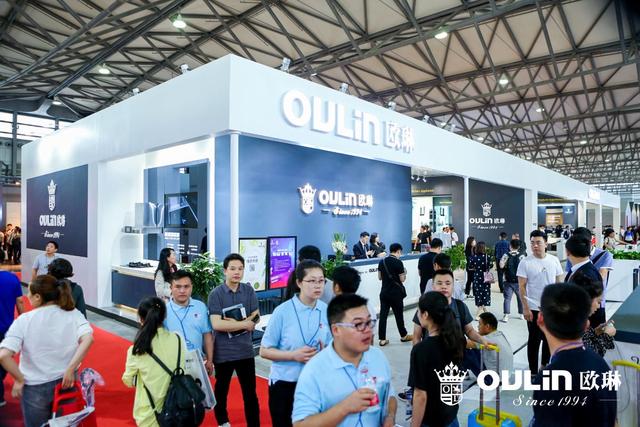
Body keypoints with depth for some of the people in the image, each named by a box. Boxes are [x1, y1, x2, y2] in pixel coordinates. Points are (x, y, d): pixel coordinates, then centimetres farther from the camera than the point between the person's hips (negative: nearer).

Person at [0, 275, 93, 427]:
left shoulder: (24, 320, -13)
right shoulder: (72, 313, -8)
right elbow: (88, 339, -23)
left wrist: (19, 379, -10)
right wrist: (70, 369, -15)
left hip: (36, 388, -2)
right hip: (66, 383, 2)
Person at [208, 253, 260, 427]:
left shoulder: (249, 290, -2)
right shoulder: (216, 294, -11)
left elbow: (256, 317, -4)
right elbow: (216, 324, -20)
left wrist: (234, 323, -17)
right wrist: (244, 324, -14)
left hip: (245, 350, 2)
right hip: (223, 352, -1)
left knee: (250, 393, 9)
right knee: (221, 390, 18)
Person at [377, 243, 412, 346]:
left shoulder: (382, 261, 2)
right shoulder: (398, 262, -14)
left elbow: (379, 277, 8)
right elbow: (402, 279, -11)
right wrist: (404, 273, 7)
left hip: (384, 292, 4)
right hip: (395, 293, -4)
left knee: (383, 314, 5)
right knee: (399, 314, 11)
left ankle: (382, 339, 8)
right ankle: (403, 336, 29)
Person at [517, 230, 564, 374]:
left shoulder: (554, 260, 0)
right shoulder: (525, 262, -10)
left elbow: (559, 283, 7)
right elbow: (522, 287, -9)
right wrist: (526, 308, -13)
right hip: (534, 308, -4)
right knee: (534, 339, 4)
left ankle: (545, 365, 36)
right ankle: (533, 371, 15)